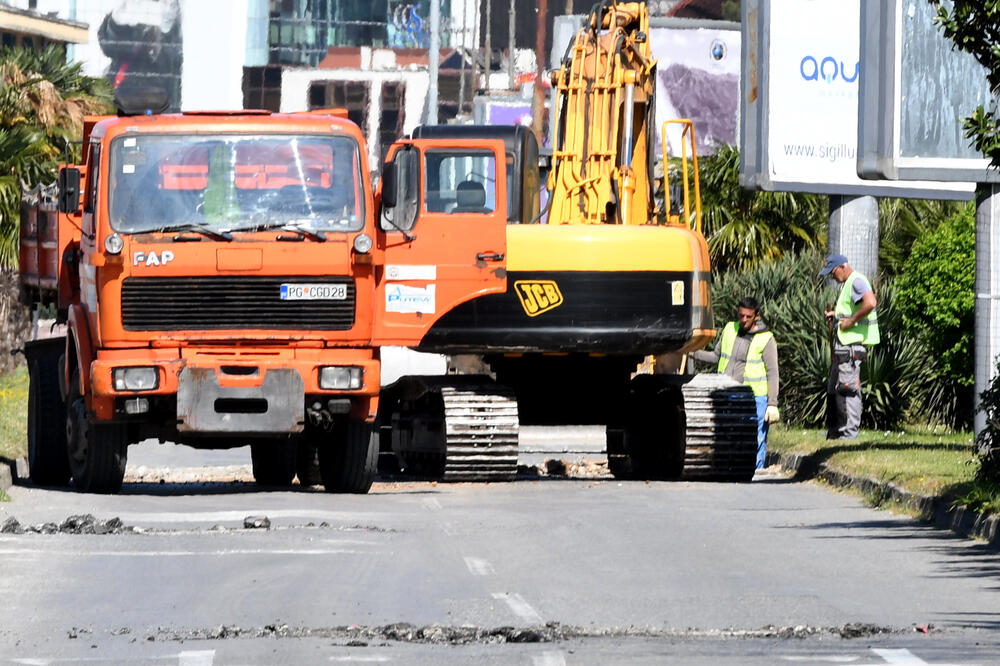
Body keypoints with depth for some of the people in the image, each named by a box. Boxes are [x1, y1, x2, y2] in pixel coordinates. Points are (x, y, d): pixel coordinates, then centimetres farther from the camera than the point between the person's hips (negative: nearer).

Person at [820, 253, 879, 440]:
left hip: (852, 346, -11)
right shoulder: (847, 284, 20)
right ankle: (834, 430, 23)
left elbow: (870, 303, -29)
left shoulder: (857, 281, -12)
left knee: (848, 388, -10)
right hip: (843, 345, 11)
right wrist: (835, 315, 14)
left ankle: (850, 430, -8)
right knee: (833, 389, 15)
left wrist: (851, 320, -22)